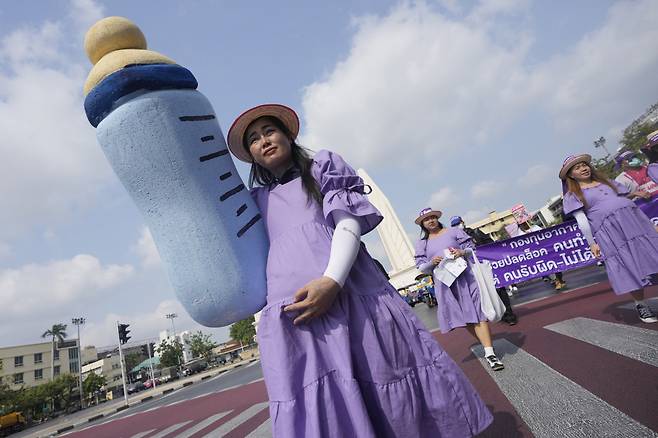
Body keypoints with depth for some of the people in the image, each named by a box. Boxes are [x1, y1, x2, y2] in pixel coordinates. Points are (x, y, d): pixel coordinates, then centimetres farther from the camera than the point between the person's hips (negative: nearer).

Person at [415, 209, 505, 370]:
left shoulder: (453, 231, 6)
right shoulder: (422, 243, 10)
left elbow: (472, 249, 7)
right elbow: (421, 267, 7)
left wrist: (462, 252, -15)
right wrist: (431, 263, -14)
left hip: (464, 277, -2)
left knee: (477, 312, -10)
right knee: (464, 318, 8)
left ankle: (489, 353, -9)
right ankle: (487, 344, 28)